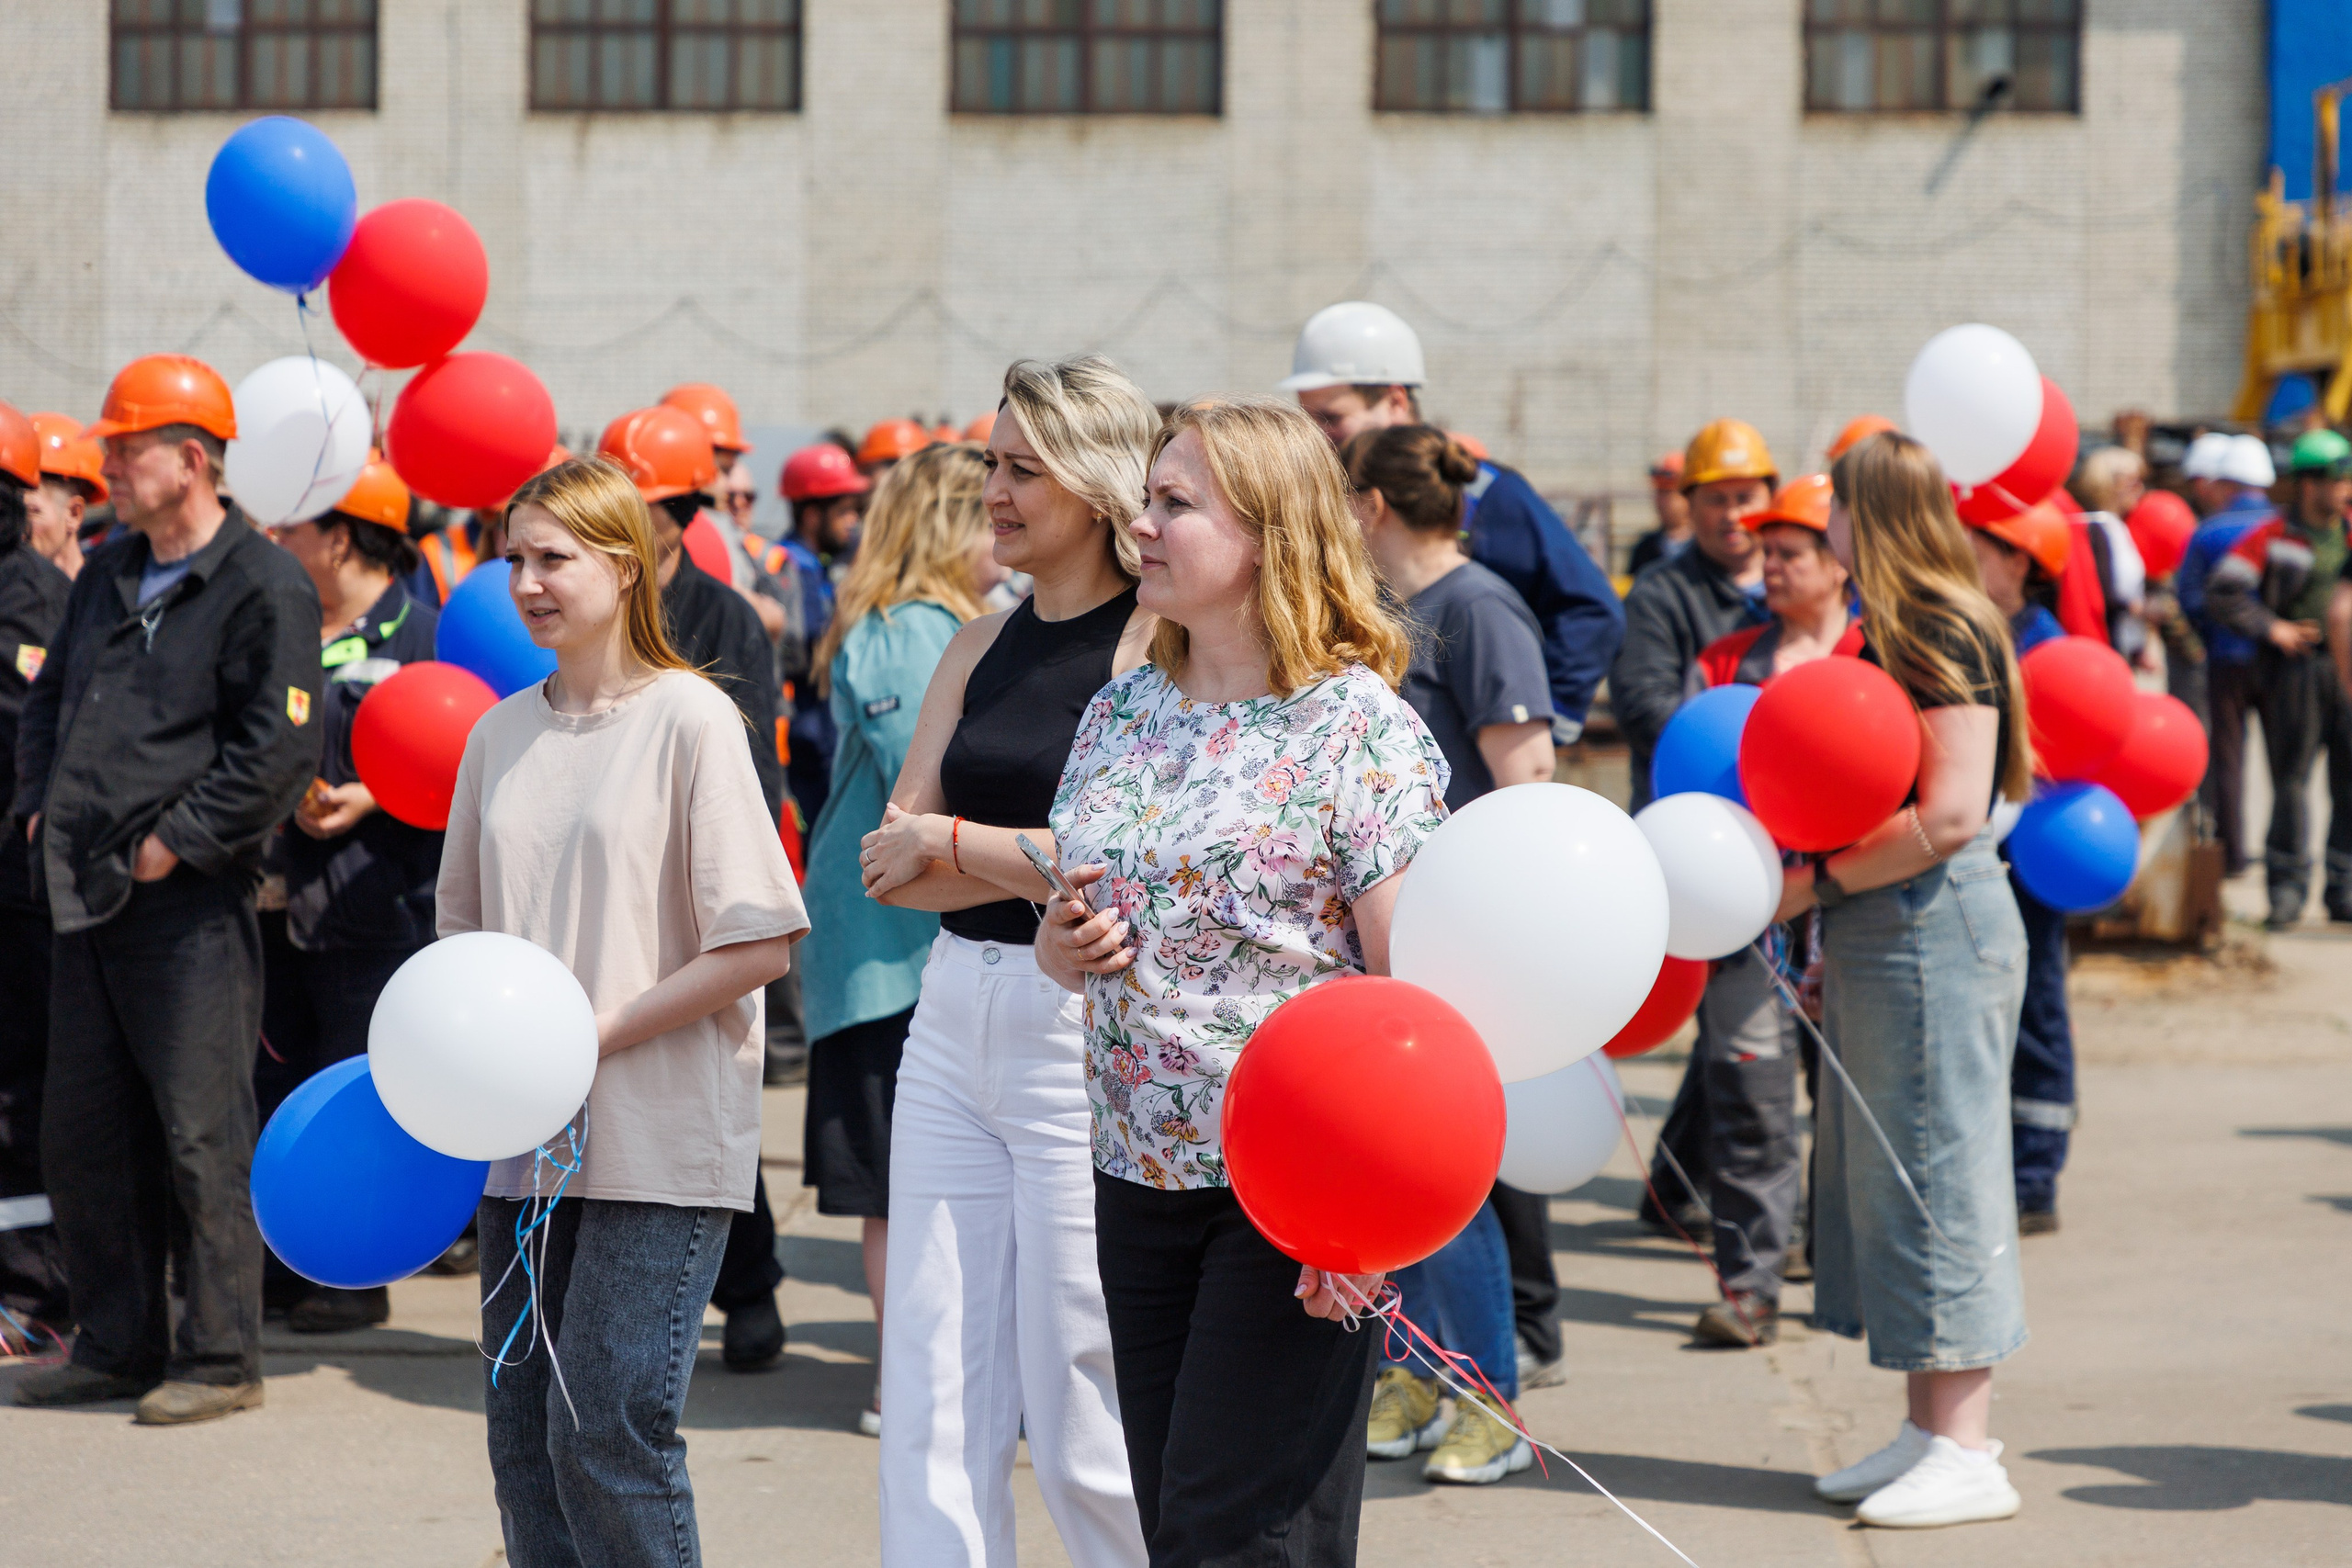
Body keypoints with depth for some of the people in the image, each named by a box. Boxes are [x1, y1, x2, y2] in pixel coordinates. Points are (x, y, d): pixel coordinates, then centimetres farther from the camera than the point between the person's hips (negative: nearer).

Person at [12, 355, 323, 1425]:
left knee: (200, 1136, -4)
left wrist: (175, 839, -15)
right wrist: (41, 806, 11)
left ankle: (220, 1358, 5)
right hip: (87, 893, 8)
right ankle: (117, 1346, 23)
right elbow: (49, 697, 26)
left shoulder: (264, 588, -10)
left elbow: (282, 749, -16)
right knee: (81, 1133, 12)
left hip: (190, 904, -8)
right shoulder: (107, 577, 15)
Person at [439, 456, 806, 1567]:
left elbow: (758, 946, -11)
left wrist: (591, 1037, -14)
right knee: (523, 1441, 7)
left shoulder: (689, 717, -7)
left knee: (607, 1436, -9)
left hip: (658, 1140, -6)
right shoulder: (501, 733, 11)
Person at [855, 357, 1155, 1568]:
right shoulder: (980, 649, 13)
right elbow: (889, 864, 7)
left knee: (1077, 1418, 0)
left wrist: (949, 843, -6)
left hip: (1081, 1026, -7)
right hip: (953, 1022, 7)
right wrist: (1036, 862, -11)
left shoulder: (1156, 647, -7)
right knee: (930, 1405, 5)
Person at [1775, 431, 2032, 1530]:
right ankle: (1928, 1430, 18)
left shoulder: (1946, 635, -15)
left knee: (1935, 1169, -6)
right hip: (1881, 934, 10)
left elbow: (1950, 816, -21)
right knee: (1879, 1167, 12)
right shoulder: (1892, 634, 14)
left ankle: (1966, 1453, -2)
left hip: (1937, 927, -10)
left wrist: (1817, 883, -16)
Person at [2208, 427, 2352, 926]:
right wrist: (2272, 628, -11)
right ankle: (2288, 887, 4)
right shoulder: (2270, 537, -2)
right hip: (2296, 671, -4)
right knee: (2291, 778, -2)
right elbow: (2221, 593, -6)